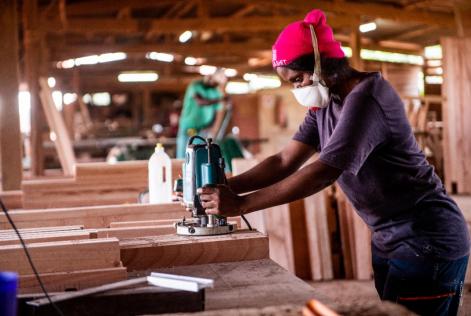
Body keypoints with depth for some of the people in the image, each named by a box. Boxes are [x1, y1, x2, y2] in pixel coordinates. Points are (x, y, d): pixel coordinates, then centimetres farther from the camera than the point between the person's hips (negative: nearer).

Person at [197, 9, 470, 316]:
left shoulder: (366, 97, -22)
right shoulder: (325, 103, 8)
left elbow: (323, 173, -29)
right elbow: (285, 161, 3)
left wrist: (240, 204, -28)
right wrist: (225, 188, -12)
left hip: (426, 242, -9)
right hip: (389, 240, 9)